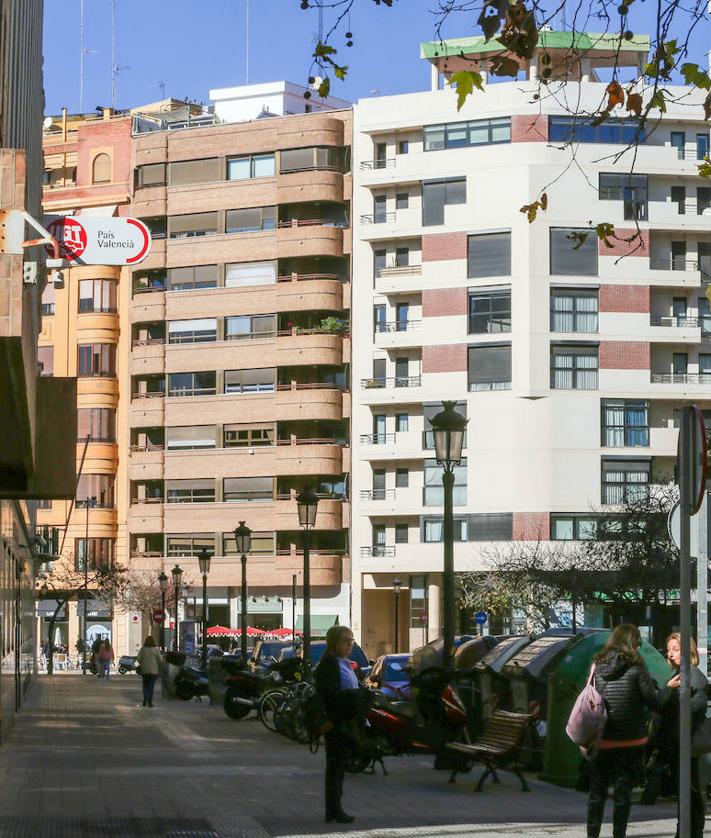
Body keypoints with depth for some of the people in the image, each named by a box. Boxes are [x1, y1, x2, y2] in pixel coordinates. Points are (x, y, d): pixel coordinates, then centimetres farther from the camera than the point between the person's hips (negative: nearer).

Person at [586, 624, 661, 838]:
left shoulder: (598, 666, 1)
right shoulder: (635, 667, -11)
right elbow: (653, 701, -10)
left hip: (601, 740, 3)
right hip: (631, 740, -3)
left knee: (597, 790, 13)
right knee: (623, 791, 4)